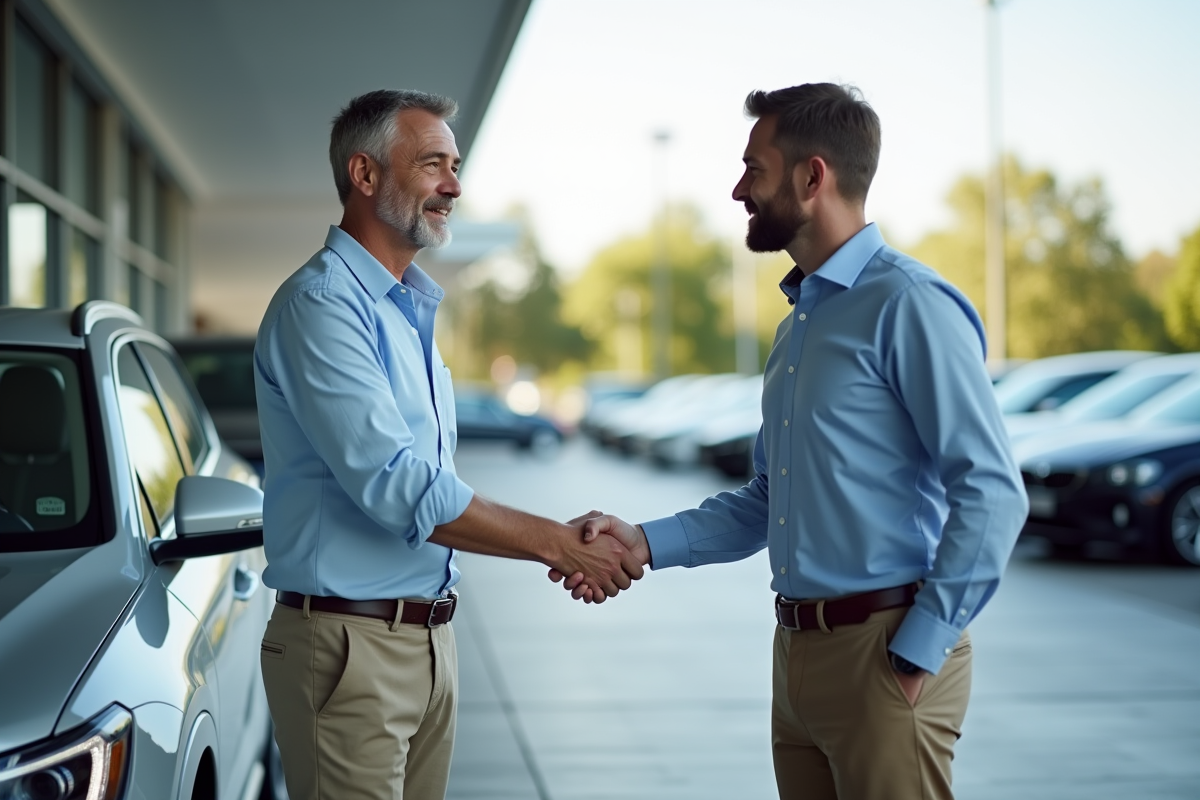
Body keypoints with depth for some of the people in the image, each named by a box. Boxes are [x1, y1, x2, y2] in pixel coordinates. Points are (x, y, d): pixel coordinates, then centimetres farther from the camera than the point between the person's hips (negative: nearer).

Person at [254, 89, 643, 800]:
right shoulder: (322, 305, -14)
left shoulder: (412, 310, 17)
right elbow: (397, 487, -22)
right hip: (352, 641, -9)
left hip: (432, 634, 9)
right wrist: (558, 543, -17)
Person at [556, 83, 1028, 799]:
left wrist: (921, 647, -17)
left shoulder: (909, 307, -13)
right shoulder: (800, 322, 16)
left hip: (885, 655, -8)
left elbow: (991, 492, -18)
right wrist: (646, 542, 8)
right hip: (798, 652, 8)